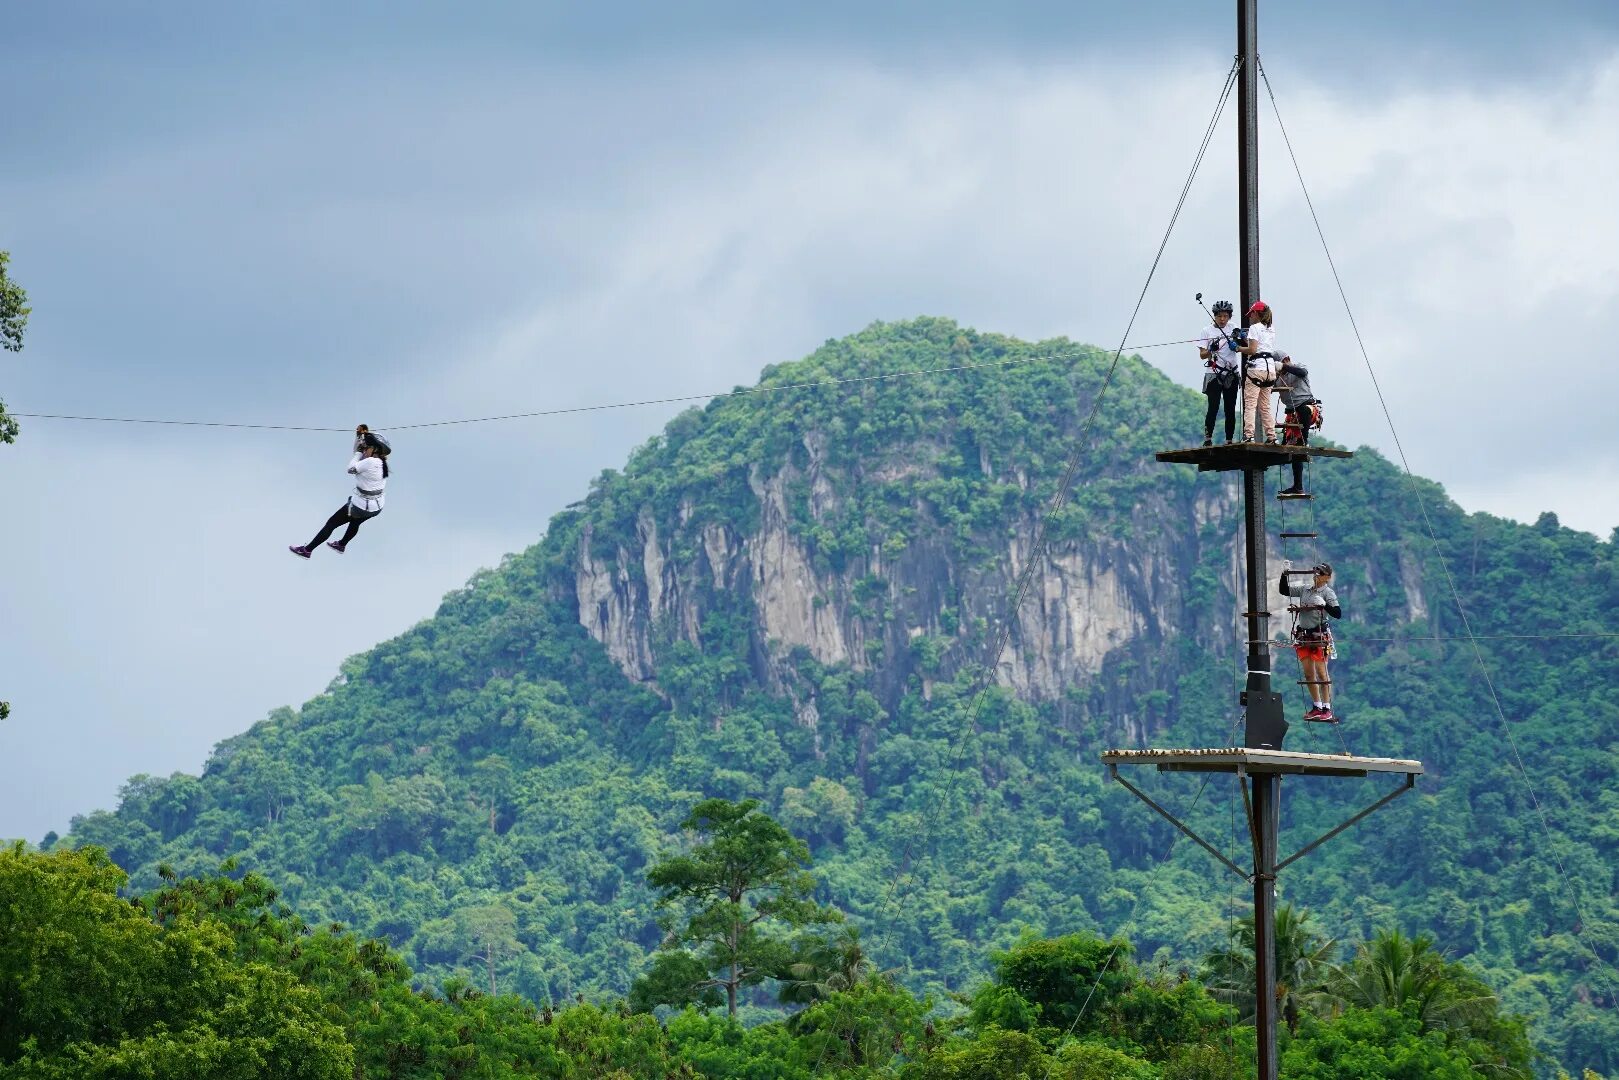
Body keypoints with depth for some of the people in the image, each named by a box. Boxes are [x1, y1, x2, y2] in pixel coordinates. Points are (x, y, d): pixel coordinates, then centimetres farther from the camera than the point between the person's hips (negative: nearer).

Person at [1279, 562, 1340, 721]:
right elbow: (1284, 590, 21)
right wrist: (1284, 577, 5)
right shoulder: (1304, 589, 13)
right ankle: (1317, 707, 16)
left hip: (1320, 635, -6)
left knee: (1321, 673, -7)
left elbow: (1337, 613, -14)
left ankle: (1327, 709, -4)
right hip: (1303, 635, 6)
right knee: (1308, 674, 8)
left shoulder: (1328, 593, -4)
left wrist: (1325, 606, -28)